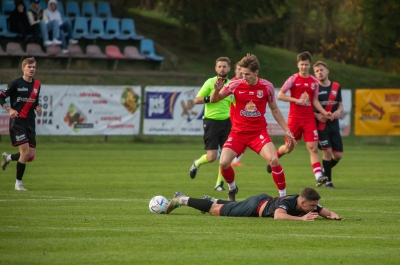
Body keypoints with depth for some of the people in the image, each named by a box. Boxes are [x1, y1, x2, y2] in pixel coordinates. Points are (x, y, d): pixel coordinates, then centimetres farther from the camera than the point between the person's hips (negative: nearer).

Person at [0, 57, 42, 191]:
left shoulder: (37, 84, 10)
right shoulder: (16, 83, -7)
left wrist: (37, 107, 2)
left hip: (30, 122, 6)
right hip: (17, 121, -6)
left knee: (31, 156, -1)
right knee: (25, 151, -16)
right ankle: (18, 183, -1)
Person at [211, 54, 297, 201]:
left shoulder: (267, 86, -4)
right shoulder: (236, 85, -6)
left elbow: (274, 110, 9)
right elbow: (214, 100, 3)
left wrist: (287, 130, 7)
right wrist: (217, 90, -20)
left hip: (259, 132, -1)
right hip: (238, 132, 1)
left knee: (274, 160, -20)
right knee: (223, 163, -14)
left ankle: (283, 196, -4)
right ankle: (232, 189, 18)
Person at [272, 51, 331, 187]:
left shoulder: (314, 81, 7)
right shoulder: (293, 79, -4)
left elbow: (315, 100, 14)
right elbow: (280, 95, -6)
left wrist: (324, 112, -1)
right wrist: (297, 100, -16)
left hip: (309, 119, 2)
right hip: (294, 118, -2)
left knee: (313, 148, -9)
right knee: (289, 147, 9)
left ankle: (318, 176, -16)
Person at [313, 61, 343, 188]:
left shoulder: (336, 86, 8)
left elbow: (340, 105, 16)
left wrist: (339, 111, -7)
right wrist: (316, 115, -18)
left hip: (333, 124, 4)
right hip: (320, 124, -4)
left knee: (338, 154, 1)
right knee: (327, 151, -14)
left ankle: (324, 172, 29)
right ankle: (328, 180, 1)